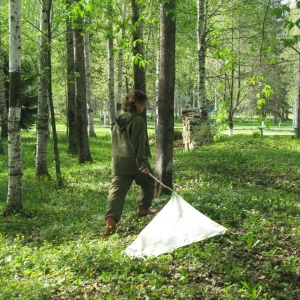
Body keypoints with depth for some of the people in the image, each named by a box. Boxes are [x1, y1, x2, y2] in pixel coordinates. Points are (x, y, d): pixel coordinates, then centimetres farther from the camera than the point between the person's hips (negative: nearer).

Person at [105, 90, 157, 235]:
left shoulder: (119, 121, 13)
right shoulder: (138, 120, -12)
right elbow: (138, 144, -18)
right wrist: (142, 163, -18)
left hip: (118, 162, 6)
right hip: (134, 162, -6)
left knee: (117, 189, -2)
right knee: (148, 181, 21)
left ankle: (111, 220, -16)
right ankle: (143, 208, 32)